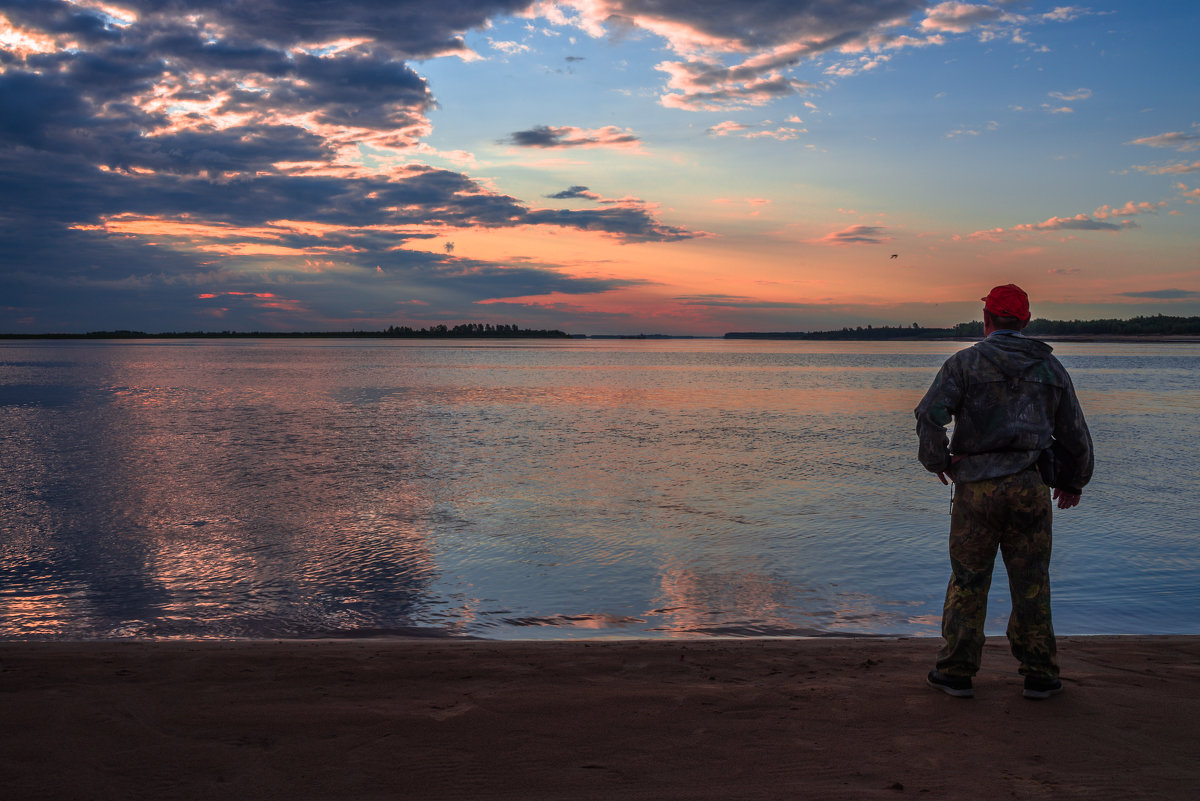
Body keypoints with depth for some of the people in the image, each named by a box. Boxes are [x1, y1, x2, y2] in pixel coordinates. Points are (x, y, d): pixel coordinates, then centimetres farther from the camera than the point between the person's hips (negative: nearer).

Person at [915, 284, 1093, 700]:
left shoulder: (965, 362, 1)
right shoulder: (1050, 367, 11)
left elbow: (930, 414, -13)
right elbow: (1075, 433, 15)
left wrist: (937, 460, 4)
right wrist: (1073, 481, 30)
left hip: (976, 486, -2)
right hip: (1030, 486, 2)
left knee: (968, 580, 7)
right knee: (1031, 581, 9)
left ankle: (955, 671, 12)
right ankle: (1040, 675, 14)